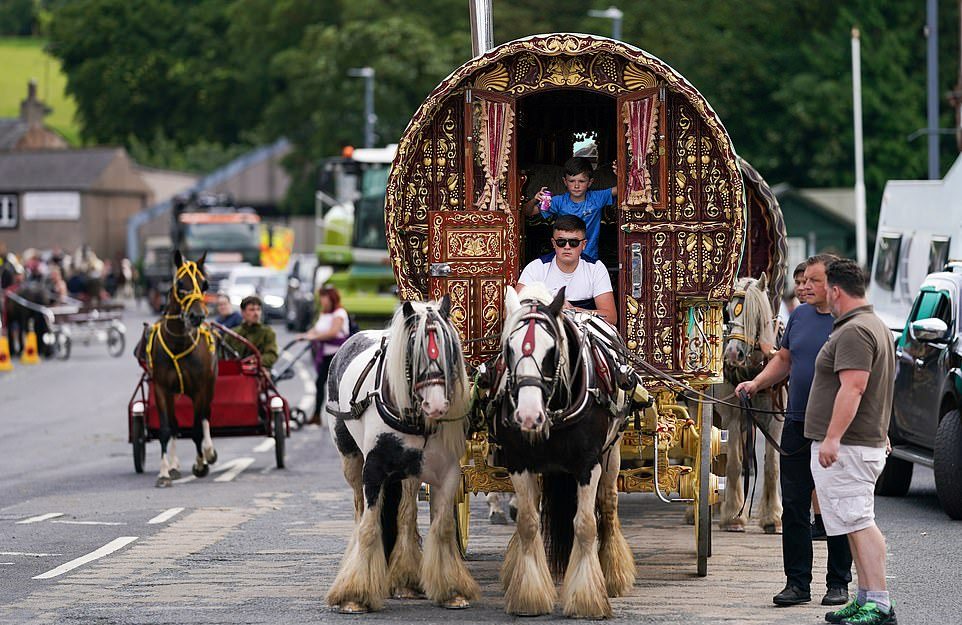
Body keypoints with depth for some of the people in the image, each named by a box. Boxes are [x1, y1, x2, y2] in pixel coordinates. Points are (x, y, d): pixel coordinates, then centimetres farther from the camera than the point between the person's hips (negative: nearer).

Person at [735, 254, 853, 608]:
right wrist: (757, 383, 6)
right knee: (794, 506, 5)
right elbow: (784, 359, 22)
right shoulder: (800, 316, 11)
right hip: (797, 425, 6)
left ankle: (838, 583, 13)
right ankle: (797, 583, 11)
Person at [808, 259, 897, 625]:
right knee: (857, 523, 14)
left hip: (846, 446, -11)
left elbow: (853, 388, -25)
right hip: (870, 441, 11)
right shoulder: (876, 326, 19)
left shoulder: (854, 332, -16)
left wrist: (832, 438, -27)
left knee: (859, 523, -14)